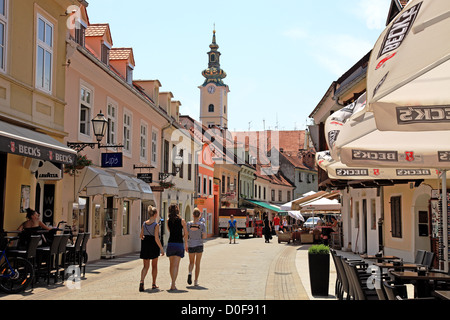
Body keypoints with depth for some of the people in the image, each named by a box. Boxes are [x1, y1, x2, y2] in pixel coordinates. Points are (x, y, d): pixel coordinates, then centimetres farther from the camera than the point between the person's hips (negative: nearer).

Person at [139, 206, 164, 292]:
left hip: (145, 245, 4)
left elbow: (141, 236, 8)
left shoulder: (144, 223, 2)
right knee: (154, 265, 15)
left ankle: (142, 281, -16)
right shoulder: (156, 225, -14)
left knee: (146, 266, 7)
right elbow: (156, 239, -18)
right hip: (153, 246, -4)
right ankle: (154, 284, 24)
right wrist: (161, 248, -11)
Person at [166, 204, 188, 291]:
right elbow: (185, 233, 2)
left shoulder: (168, 221, 4)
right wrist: (186, 244, 12)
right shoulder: (182, 220, -4)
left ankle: (173, 283, 26)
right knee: (175, 265, -3)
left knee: (172, 265, 16)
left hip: (170, 243, 3)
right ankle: (173, 284, -11)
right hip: (179, 244, -3)